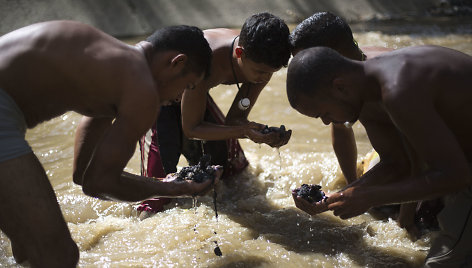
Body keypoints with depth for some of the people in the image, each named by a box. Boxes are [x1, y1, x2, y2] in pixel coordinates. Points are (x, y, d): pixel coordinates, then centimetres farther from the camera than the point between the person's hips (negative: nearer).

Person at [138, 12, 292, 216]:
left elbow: (234, 121, -16)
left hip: (188, 91, 7)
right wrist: (244, 131, -47)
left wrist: (264, 134, -38)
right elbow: (191, 129, -33)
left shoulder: (259, 61, -25)